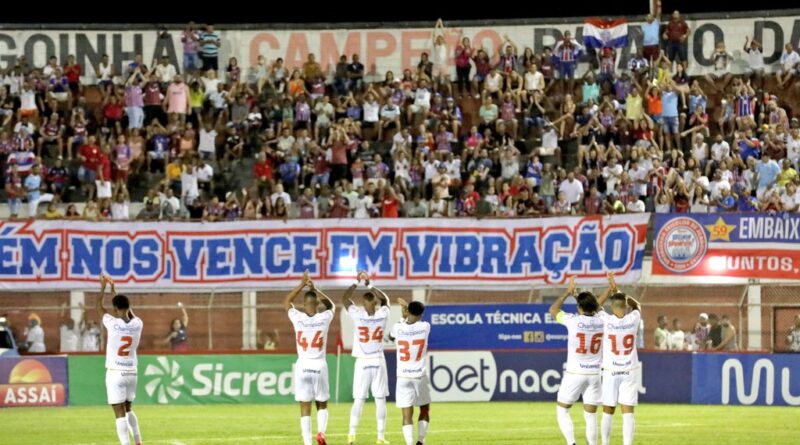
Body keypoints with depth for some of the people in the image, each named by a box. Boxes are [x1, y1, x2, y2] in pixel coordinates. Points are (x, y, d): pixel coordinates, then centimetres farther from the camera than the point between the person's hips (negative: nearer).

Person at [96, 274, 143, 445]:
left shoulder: (113, 323, -13)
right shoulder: (137, 324, -2)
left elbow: (99, 308, 4)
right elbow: (127, 310, 18)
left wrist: (103, 287, 20)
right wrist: (113, 289, 29)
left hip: (115, 373, -5)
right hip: (131, 372, 5)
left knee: (120, 413, -6)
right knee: (128, 410, 22)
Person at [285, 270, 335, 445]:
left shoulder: (298, 318, -5)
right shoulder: (324, 318, -3)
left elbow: (287, 302, 16)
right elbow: (330, 305, 21)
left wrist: (302, 285, 15)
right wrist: (315, 289, 17)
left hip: (302, 366, -1)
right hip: (319, 366, 1)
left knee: (305, 408, 1)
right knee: (322, 404, 16)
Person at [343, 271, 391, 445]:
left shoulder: (358, 315, -8)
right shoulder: (382, 316, -3)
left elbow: (344, 298, 6)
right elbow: (385, 299, 18)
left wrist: (357, 282, 12)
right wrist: (369, 285, 22)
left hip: (362, 363, 0)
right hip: (378, 362, 0)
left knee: (359, 400, 5)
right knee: (380, 400, 3)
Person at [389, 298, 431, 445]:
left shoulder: (398, 328, -6)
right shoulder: (425, 327, -7)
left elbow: (391, 337, 20)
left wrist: (403, 318, 32)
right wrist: (408, 306, 32)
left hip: (403, 377, 0)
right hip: (420, 376, 0)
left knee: (407, 415, -3)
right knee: (424, 411, 19)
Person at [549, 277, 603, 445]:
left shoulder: (573, 321, -13)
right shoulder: (600, 321, -2)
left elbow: (553, 310, 5)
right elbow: (595, 309, 23)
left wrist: (568, 292, 13)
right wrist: (578, 295, 28)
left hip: (575, 373, -4)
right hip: (594, 374, 4)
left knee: (562, 411, 6)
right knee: (591, 415, 7)